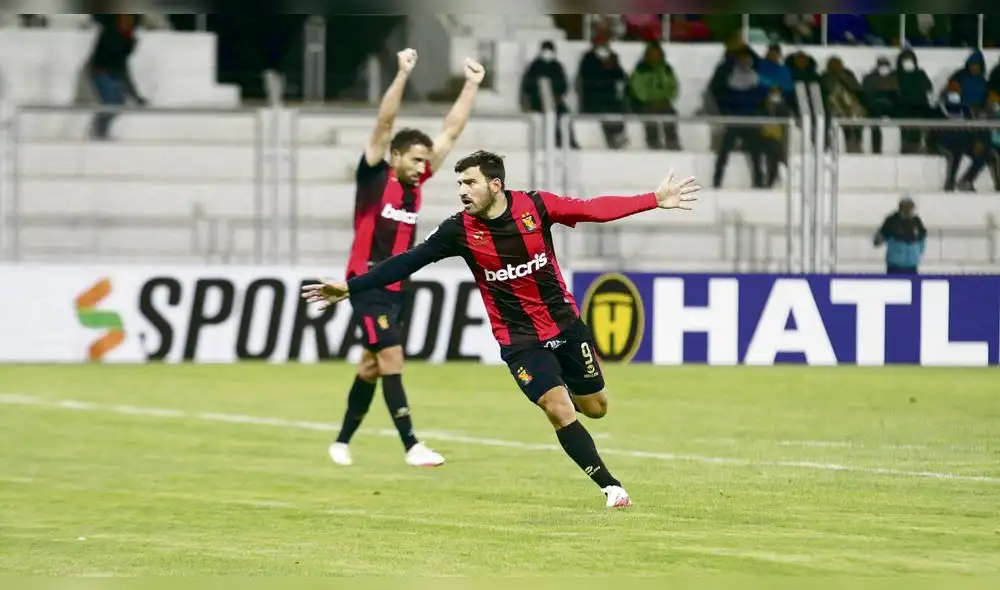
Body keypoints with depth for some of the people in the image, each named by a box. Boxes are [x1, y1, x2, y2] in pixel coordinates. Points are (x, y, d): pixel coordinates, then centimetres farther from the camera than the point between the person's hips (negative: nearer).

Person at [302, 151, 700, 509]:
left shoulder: (536, 206, -13)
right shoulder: (460, 230, -14)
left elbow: (594, 209, -5)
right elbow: (409, 261, -13)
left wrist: (655, 200, -6)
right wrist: (351, 287, -18)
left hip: (565, 323, 2)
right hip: (519, 340, -2)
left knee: (595, 408, 10)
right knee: (559, 410, -15)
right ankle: (610, 487, -3)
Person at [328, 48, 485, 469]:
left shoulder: (415, 182, 9)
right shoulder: (374, 177, -6)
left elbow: (451, 132, 12)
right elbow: (384, 124, -17)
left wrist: (472, 85, 10)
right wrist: (403, 75, -24)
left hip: (396, 288, 7)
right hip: (369, 285, -7)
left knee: (372, 366, 12)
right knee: (392, 358, -14)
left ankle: (342, 441, 24)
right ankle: (412, 447, -19)